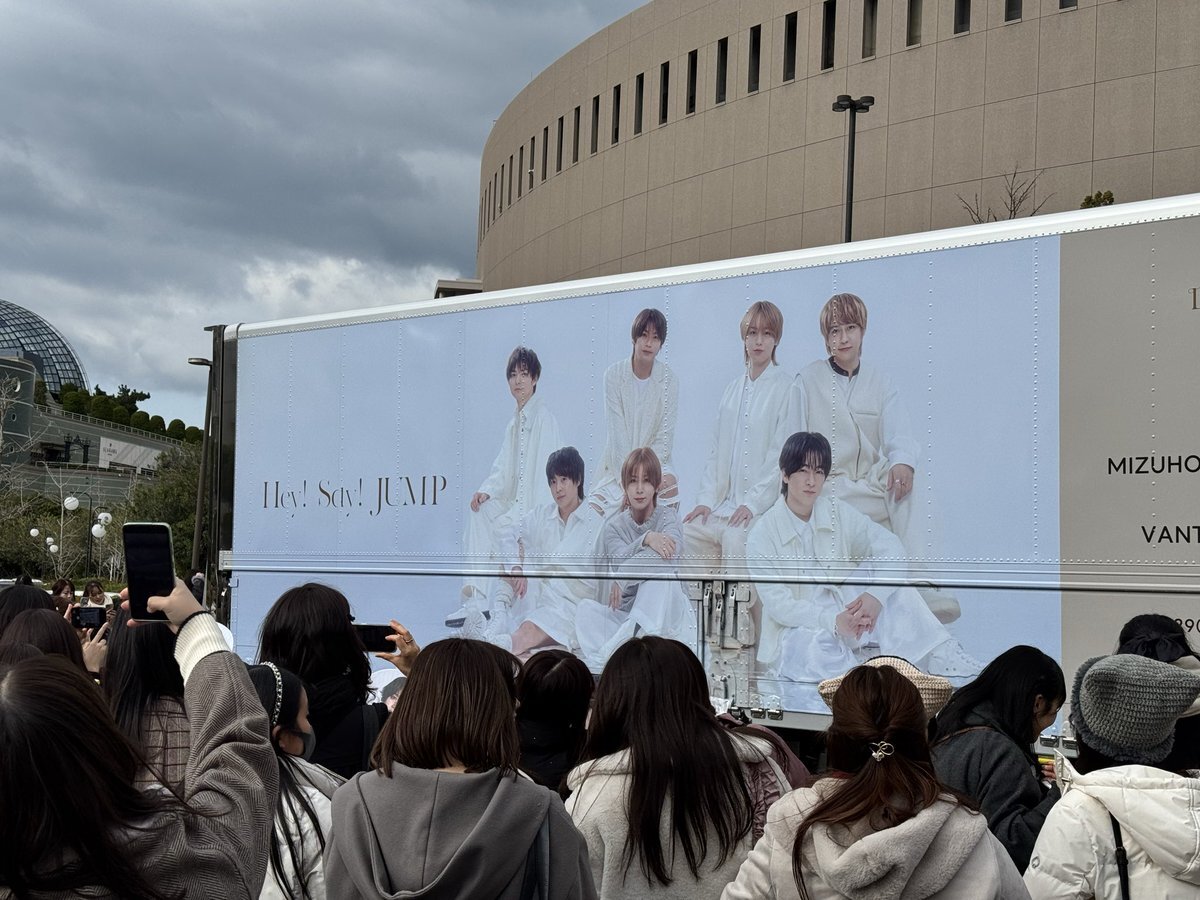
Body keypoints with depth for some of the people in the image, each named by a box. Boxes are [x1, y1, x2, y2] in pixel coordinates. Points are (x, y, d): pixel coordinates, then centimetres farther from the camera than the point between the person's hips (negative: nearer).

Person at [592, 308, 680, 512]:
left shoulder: (668, 379, -4)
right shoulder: (614, 374, -6)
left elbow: (664, 438, -5)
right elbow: (617, 433, -11)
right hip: (617, 463, 0)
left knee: (669, 485, -32)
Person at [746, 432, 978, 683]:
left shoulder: (837, 512, -1)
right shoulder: (763, 534, -12)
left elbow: (890, 548, -11)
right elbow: (777, 604, -18)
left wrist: (876, 596, -31)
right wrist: (832, 620, -34)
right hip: (796, 629, -4)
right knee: (815, 649, -38)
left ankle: (942, 659, -23)